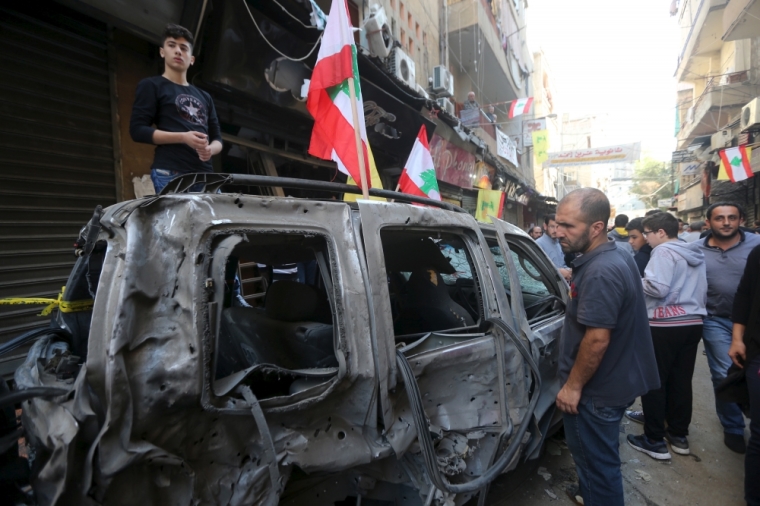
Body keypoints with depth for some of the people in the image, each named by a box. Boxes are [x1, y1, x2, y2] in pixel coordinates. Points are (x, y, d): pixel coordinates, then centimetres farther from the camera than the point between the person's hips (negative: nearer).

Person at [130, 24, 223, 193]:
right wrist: (183, 137, -12)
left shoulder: (204, 97, 27)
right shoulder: (151, 86, 11)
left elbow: (217, 137, 23)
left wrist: (211, 149, -3)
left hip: (204, 175, 5)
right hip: (170, 174, -5)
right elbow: (138, 130, 1)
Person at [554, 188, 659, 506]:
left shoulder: (599, 271, -29)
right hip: (615, 381, 10)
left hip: (597, 390, -10)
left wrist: (572, 386, -19)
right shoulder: (616, 257, 5)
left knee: (596, 463, 8)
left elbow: (597, 339, -28)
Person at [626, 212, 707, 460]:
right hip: (692, 323, 8)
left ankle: (655, 440, 8)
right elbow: (702, 291, 23)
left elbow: (657, 287, -22)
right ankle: (679, 435, 25)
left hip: (665, 325, -8)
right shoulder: (695, 255, 16)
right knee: (681, 381, 15)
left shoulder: (664, 251, -11)